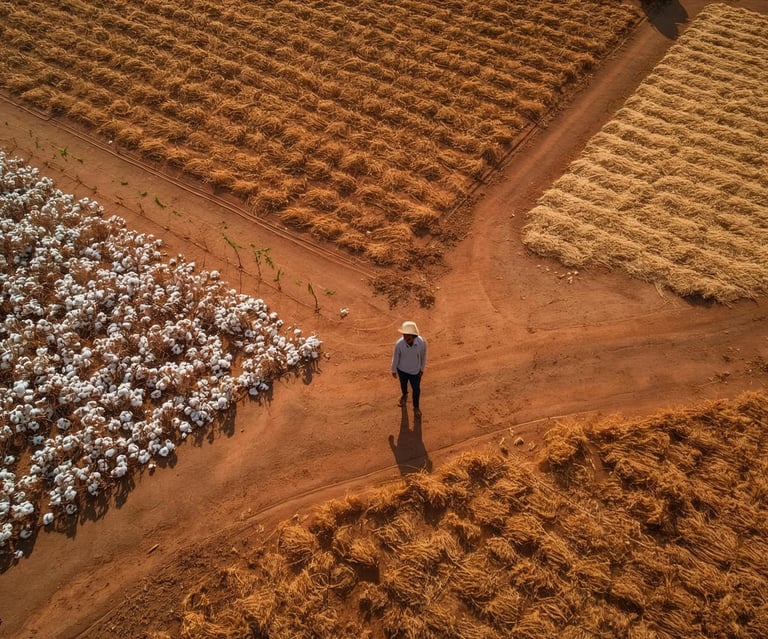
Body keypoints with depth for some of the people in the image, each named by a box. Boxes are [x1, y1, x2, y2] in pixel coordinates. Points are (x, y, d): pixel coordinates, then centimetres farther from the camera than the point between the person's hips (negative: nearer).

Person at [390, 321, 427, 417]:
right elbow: (395, 357, -13)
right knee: (403, 384, 30)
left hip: (415, 371, 0)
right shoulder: (399, 343, -33)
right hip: (402, 370, 0)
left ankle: (416, 407, 47)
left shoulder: (422, 342, -32)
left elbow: (423, 356, -11)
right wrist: (394, 370, 1)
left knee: (416, 389, 19)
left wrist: (422, 369, 2)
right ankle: (404, 395, 65)